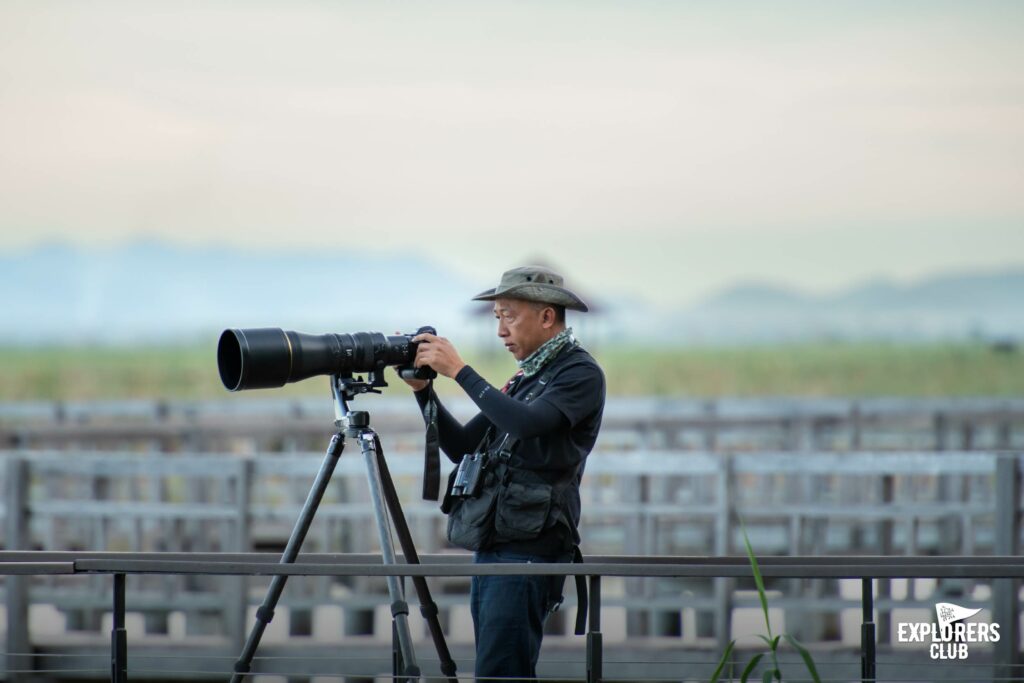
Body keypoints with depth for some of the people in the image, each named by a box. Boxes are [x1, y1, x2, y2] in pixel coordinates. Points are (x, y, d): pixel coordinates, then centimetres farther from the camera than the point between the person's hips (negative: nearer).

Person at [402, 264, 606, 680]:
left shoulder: (580, 373, -6)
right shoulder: (525, 377, 20)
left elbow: (527, 422, -23)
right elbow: (462, 448, 20)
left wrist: (459, 371, -18)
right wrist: (423, 390, 7)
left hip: (529, 550, -9)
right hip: (491, 548, 9)